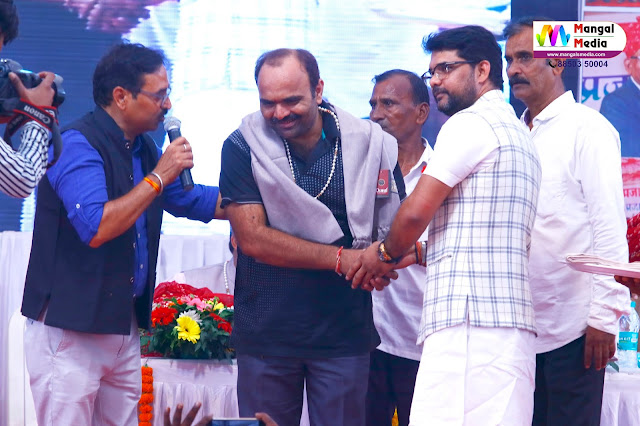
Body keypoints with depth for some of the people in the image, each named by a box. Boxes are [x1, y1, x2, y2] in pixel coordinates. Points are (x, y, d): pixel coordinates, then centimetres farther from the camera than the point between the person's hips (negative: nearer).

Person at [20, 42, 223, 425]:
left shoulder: (144, 149, 14)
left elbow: (192, 200, 27)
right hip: (70, 329, -8)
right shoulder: (78, 144, -14)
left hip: (125, 325, 9)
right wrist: (158, 176, -20)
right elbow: (96, 227, -27)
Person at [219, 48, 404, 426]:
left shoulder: (369, 143, -2)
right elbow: (252, 238, -12)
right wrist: (340, 259, -16)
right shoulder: (243, 148, -5)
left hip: (344, 334, 1)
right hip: (266, 334, 0)